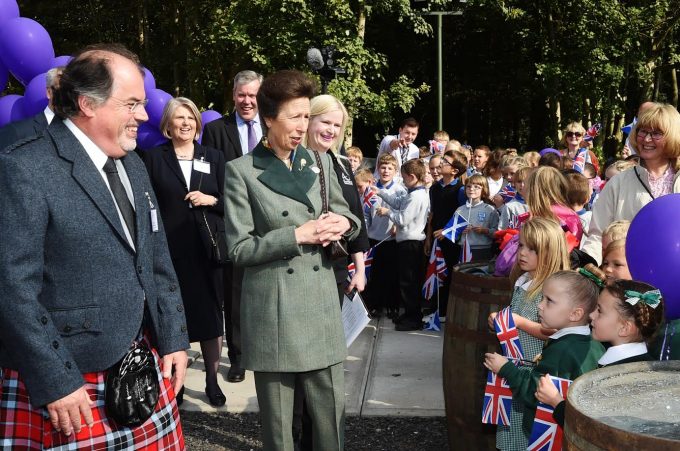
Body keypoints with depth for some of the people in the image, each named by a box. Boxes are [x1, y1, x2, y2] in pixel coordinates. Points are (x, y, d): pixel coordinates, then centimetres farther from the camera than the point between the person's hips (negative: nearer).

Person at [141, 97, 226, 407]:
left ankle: (212, 380, 19)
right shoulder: (153, 158, 4)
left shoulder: (213, 157, 11)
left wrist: (211, 200, -8)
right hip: (170, 250, -2)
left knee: (211, 315, 6)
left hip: (208, 250, 2)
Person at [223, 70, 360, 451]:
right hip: (272, 309, -3)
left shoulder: (320, 161, 8)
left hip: (321, 302, 3)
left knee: (332, 409, 7)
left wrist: (344, 222, -5)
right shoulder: (242, 171, -4)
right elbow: (239, 248, -7)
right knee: (278, 418, 8)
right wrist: (297, 235, -15)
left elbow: (343, 211, 19)